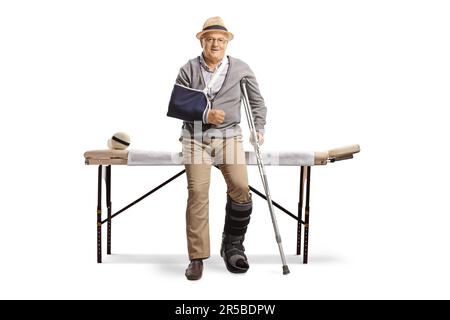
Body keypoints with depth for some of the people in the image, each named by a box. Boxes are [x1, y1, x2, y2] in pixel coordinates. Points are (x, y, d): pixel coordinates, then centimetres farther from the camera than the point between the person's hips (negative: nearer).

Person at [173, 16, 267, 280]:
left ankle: (233, 246, 9)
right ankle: (197, 258, -2)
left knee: (241, 189, -13)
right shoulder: (188, 70, 6)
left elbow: (257, 101, 20)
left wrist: (259, 128, 10)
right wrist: (205, 115, -11)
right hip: (196, 138, -1)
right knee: (197, 193, -10)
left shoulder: (241, 69, 9)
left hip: (229, 137, 1)